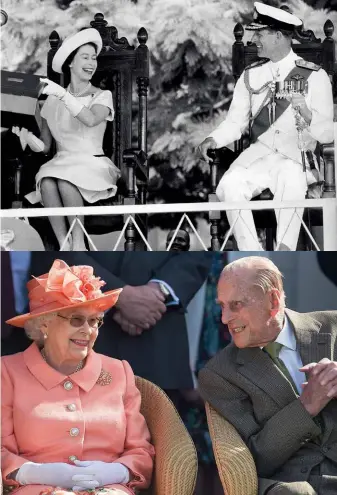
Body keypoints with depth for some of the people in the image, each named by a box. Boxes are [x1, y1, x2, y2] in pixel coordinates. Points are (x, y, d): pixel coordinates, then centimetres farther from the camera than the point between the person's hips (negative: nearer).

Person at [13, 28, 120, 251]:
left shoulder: (102, 96, 4)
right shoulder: (53, 101, 12)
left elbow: (91, 120, -20)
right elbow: (44, 146, 11)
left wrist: (63, 95, -25)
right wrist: (27, 136, -9)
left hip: (93, 164, -2)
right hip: (61, 163, 2)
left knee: (65, 180, -36)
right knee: (47, 182, -33)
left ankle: (78, 243, -26)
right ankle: (64, 246, -32)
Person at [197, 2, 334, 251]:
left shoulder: (315, 77, 0)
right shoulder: (250, 76, 12)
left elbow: (328, 134, -4)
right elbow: (235, 122, 11)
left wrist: (306, 112, -24)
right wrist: (212, 140, -9)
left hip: (298, 158, -3)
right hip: (259, 154, 4)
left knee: (290, 178, -37)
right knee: (230, 185, -26)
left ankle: (285, 249, -24)